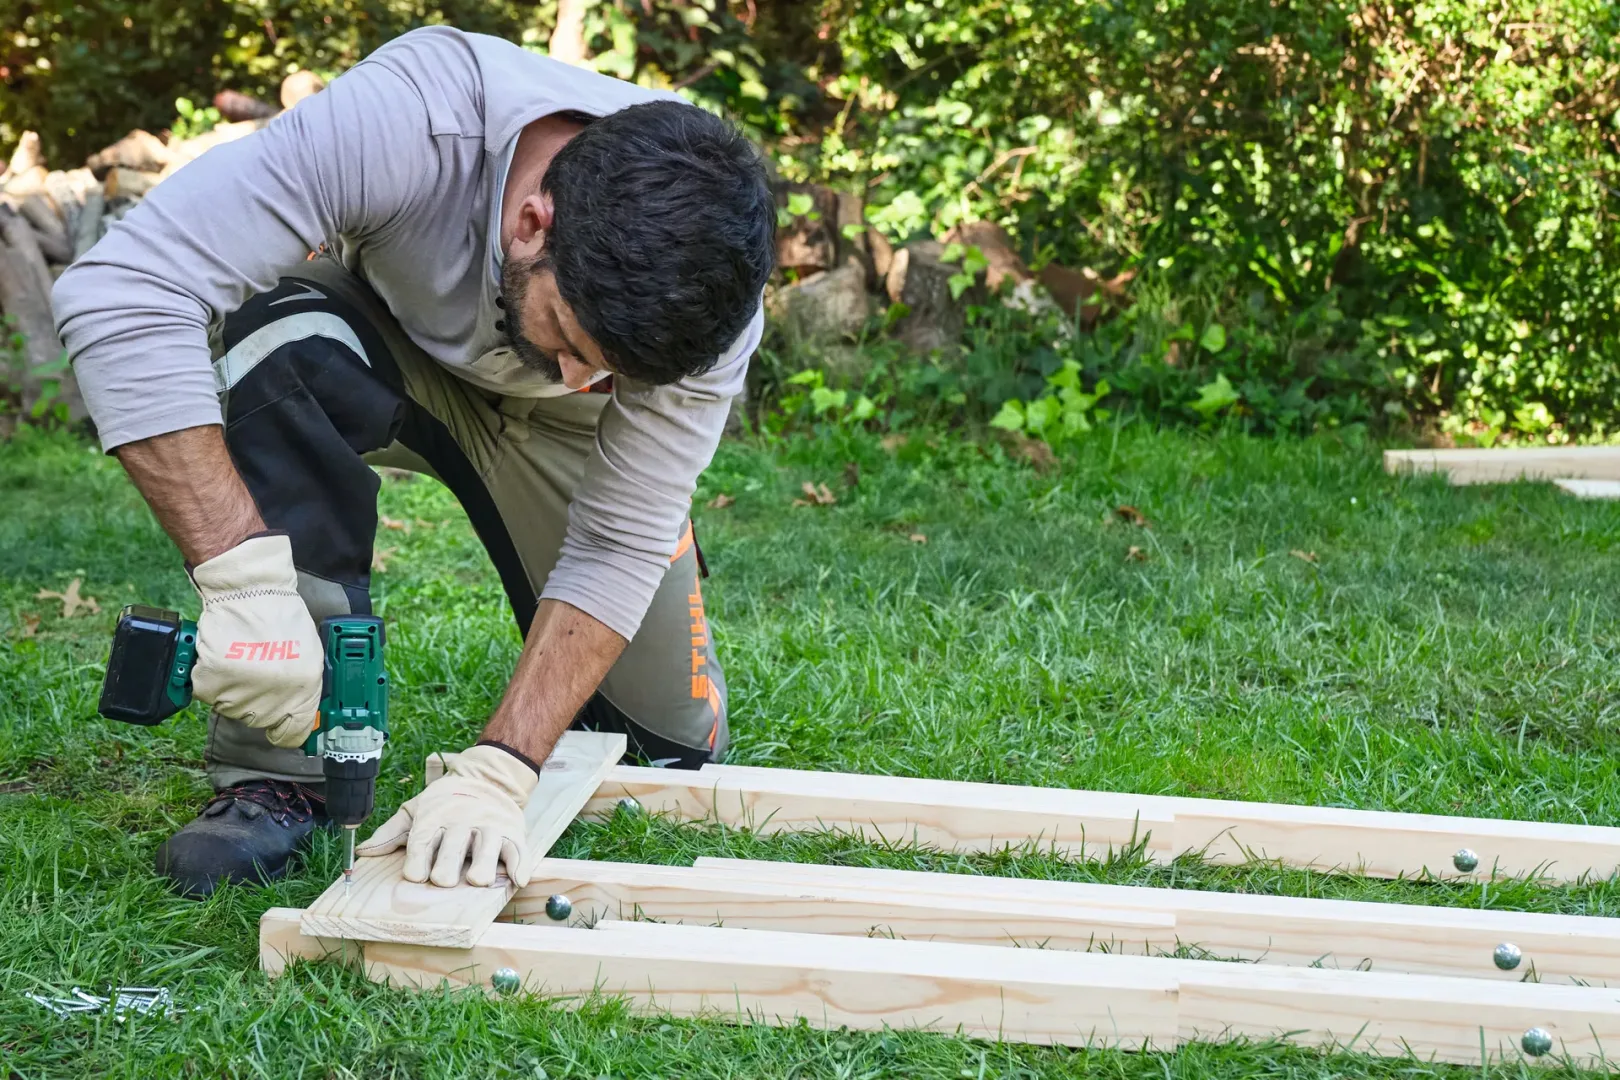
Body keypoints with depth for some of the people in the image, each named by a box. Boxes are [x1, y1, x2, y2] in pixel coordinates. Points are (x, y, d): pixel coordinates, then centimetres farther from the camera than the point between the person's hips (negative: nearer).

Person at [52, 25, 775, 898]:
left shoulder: (706, 293, -33)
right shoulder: (409, 122, -43)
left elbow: (620, 551, -28)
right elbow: (120, 291, -47)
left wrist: (498, 772, -39)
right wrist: (245, 577, -53)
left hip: (555, 429, 2)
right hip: (387, 348, -1)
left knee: (676, 745, -5)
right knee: (282, 346, -39)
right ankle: (281, 768, -25)